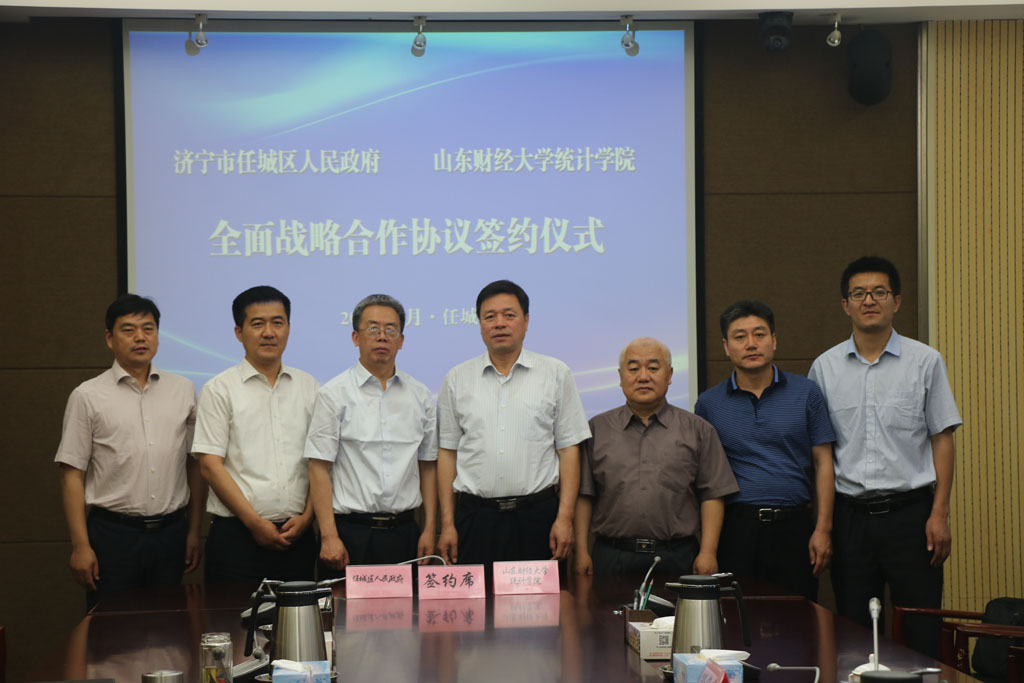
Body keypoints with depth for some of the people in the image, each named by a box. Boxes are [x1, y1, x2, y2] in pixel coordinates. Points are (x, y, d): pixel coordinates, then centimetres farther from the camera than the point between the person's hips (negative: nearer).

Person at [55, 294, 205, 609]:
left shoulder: (183, 390, 7)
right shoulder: (88, 396, -1)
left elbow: (195, 465, 10)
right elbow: (72, 476, -2)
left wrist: (194, 531, 7)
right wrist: (80, 546, -7)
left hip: (170, 533, 3)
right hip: (113, 533, -2)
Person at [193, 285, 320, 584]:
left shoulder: (308, 387, 12)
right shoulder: (219, 390, 2)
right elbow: (210, 465, -5)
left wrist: (306, 517, -3)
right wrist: (255, 522, -10)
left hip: (297, 534, 3)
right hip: (236, 535, -3)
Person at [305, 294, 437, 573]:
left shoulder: (420, 395, 11)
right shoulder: (334, 394, -1)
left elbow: (428, 466, 13)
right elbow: (319, 468, -5)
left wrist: (430, 529, 6)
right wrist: (329, 537, -12)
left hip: (403, 531, 3)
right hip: (350, 533, -3)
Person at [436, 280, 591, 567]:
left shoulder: (556, 374, 6)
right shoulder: (457, 379, 9)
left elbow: (568, 449, 3)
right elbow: (447, 453, 9)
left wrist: (564, 518, -5)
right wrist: (447, 524, 3)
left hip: (537, 514, -1)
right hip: (475, 517, 1)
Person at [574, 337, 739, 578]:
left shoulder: (697, 430, 9)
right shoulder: (598, 429, 10)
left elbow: (712, 495, 4)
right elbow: (584, 496, 8)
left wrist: (708, 552, -4)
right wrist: (582, 551, 0)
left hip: (677, 558, 0)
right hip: (612, 557, 0)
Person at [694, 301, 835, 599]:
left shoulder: (806, 393, 6)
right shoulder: (709, 403, 7)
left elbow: (823, 464, 5)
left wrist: (823, 529, -2)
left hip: (794, 527, 0)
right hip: (736, 528, 0)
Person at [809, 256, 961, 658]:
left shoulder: (925, 362, 2)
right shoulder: (824, 368, 6)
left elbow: (942, 439, 2)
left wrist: (939, 513, -5)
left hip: (910, 509, -2)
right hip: (850, 514, 2)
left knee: (921, 634, -1)